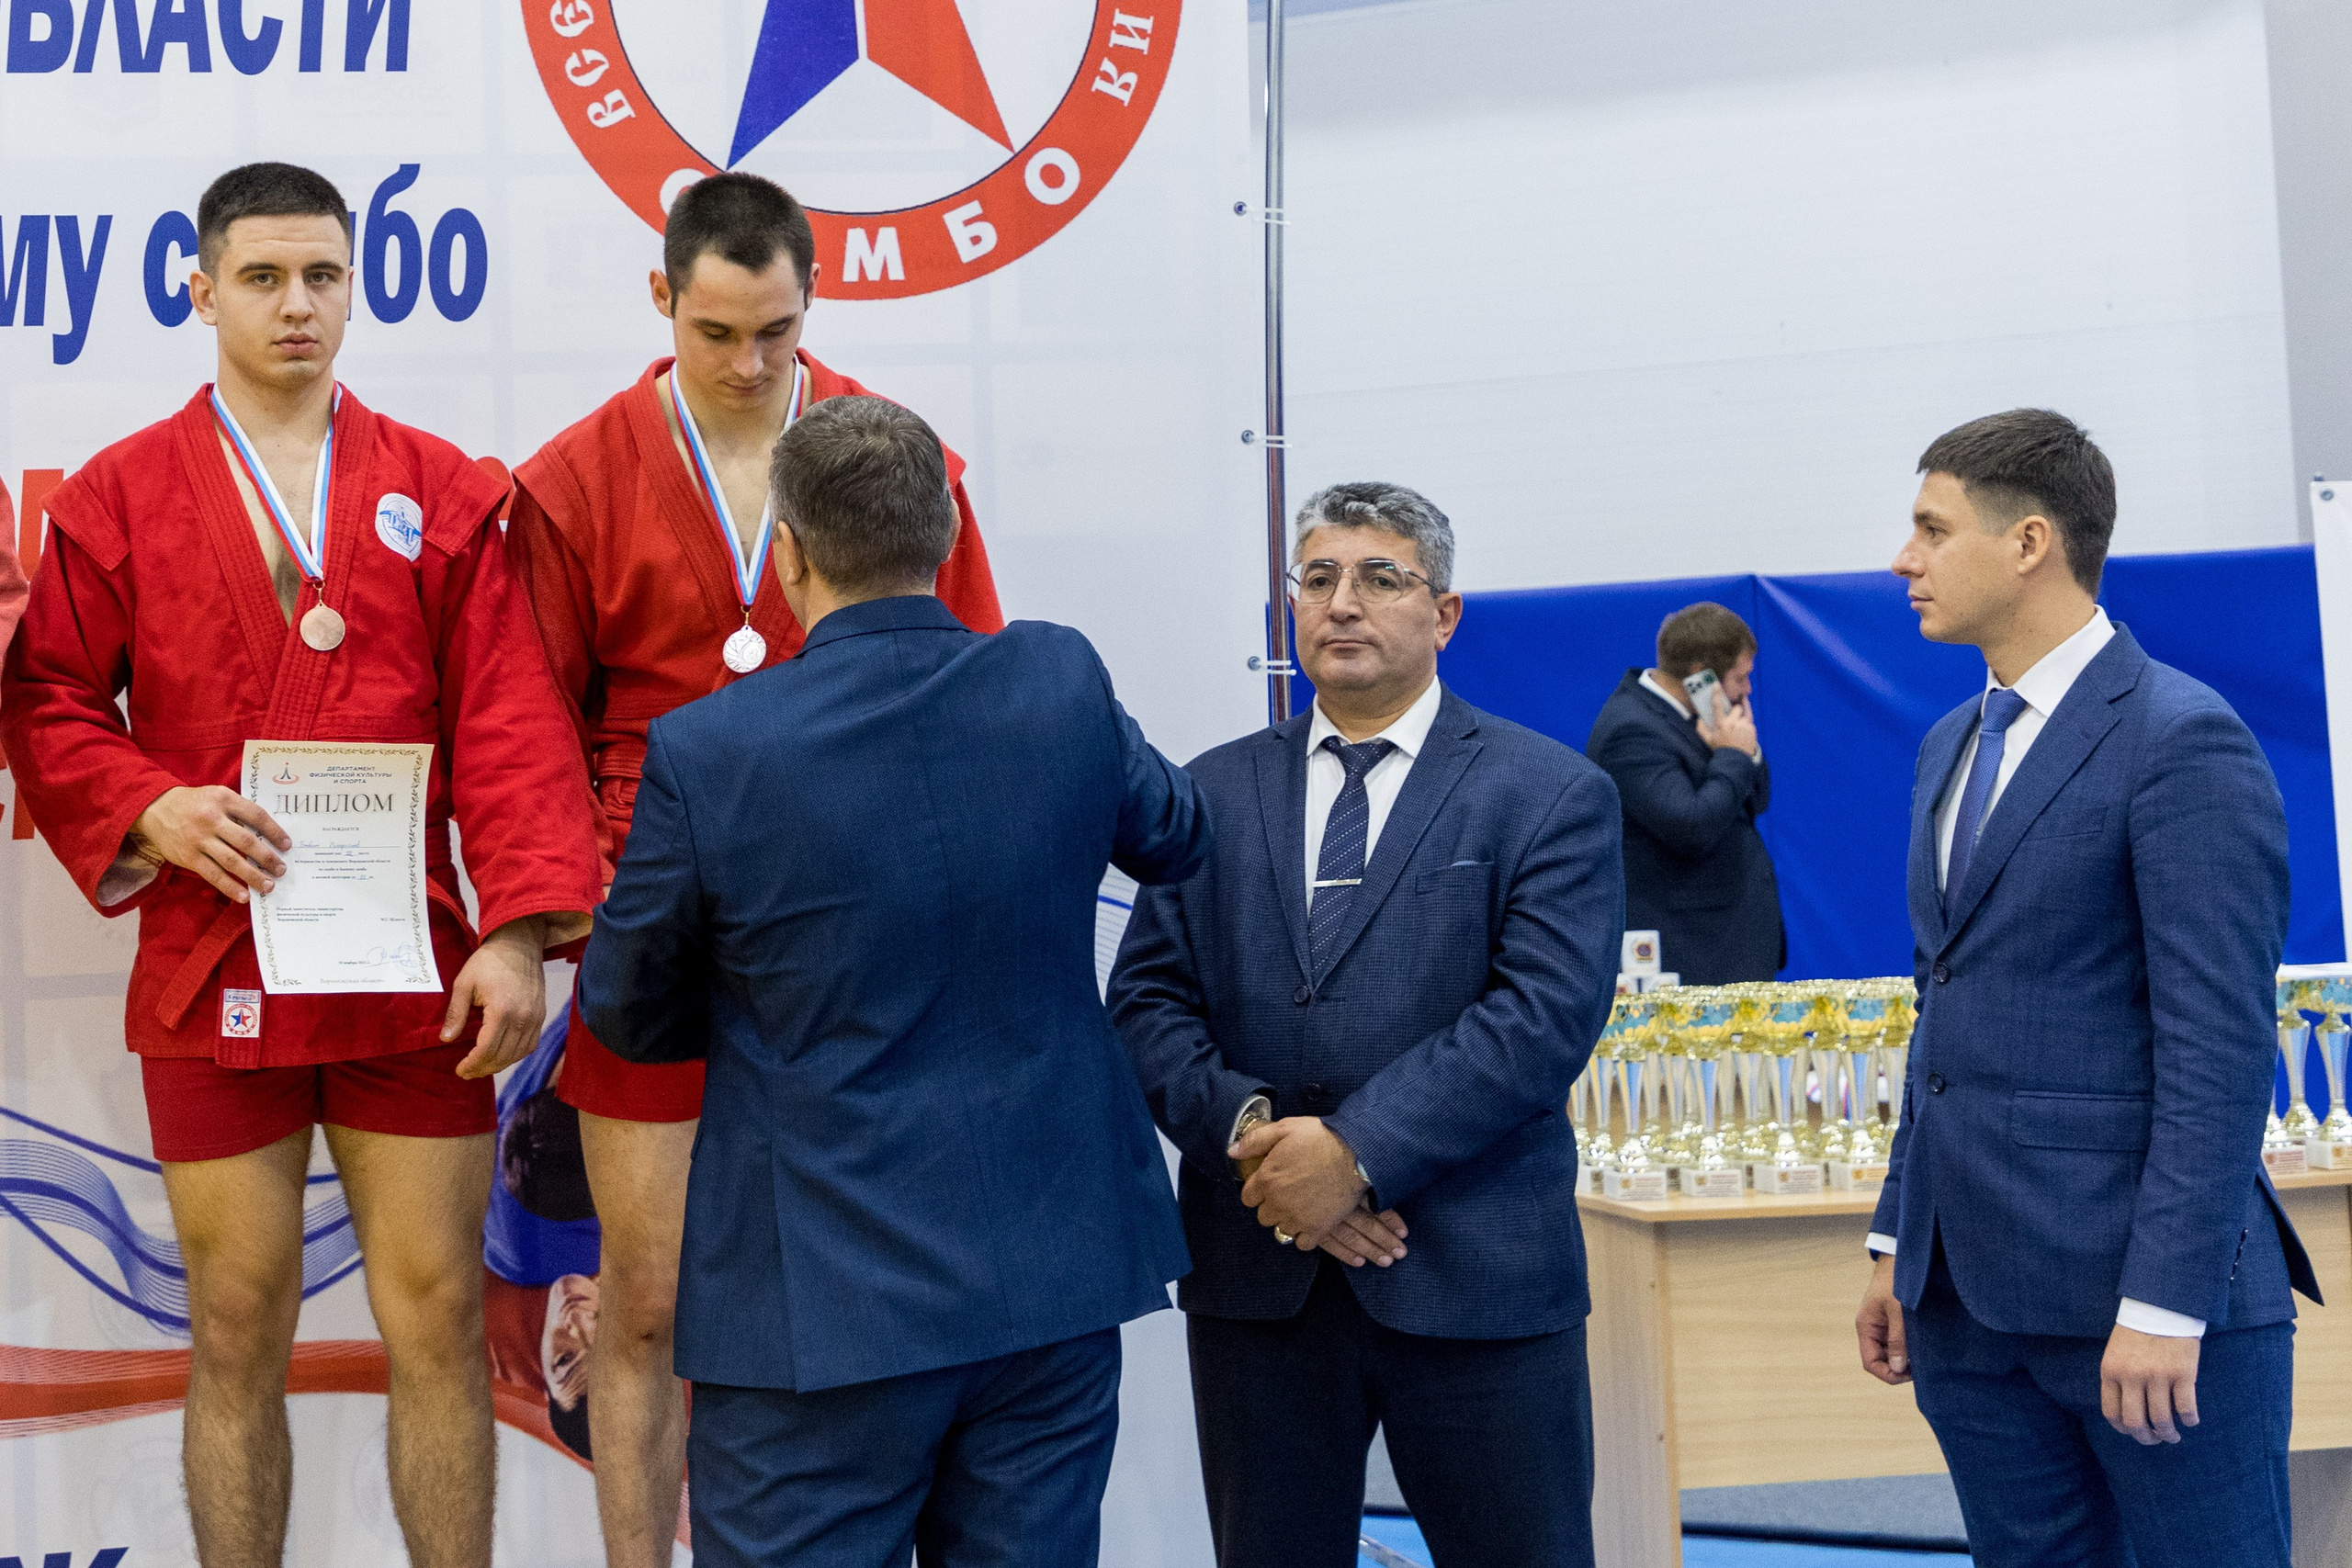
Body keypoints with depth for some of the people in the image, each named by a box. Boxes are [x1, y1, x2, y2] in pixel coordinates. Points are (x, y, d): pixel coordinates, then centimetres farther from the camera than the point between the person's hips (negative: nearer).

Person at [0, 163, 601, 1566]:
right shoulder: (116, 496, 5)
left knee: (440, 1323, 6)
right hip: (211, 976, 0)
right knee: (239, 1340, 9)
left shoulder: (443, 492, 5)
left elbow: (509, 725, -1)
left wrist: (522, 928, -11)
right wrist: (149, 810, -13)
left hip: (413, 979, 1)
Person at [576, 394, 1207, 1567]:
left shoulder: (704, 754, -15)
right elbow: (1173, 837, 16)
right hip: (1058, 1282, 4)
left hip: (821, 1305, -3)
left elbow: (628, 1016, 1)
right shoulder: (1063, 687, -6)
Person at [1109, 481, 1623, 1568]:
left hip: (1475, 1276, -3)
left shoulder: (1550, 795, 0)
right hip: (1256, 1274, 3)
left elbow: (1546, 1012, -12)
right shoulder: (1215, 794, 11)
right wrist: (1249, 1132, -14)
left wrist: (1358, 1151, -19)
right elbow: (1148, 1001, 4)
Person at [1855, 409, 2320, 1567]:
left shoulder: (2183, 741, -11)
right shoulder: (1951, 745, 14)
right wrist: (1900, 1244, 16)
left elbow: (2220, 1048, -16)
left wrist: (2164, 1303, -19)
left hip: (2131, 1290, -7)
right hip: (1968, 1291, 8)